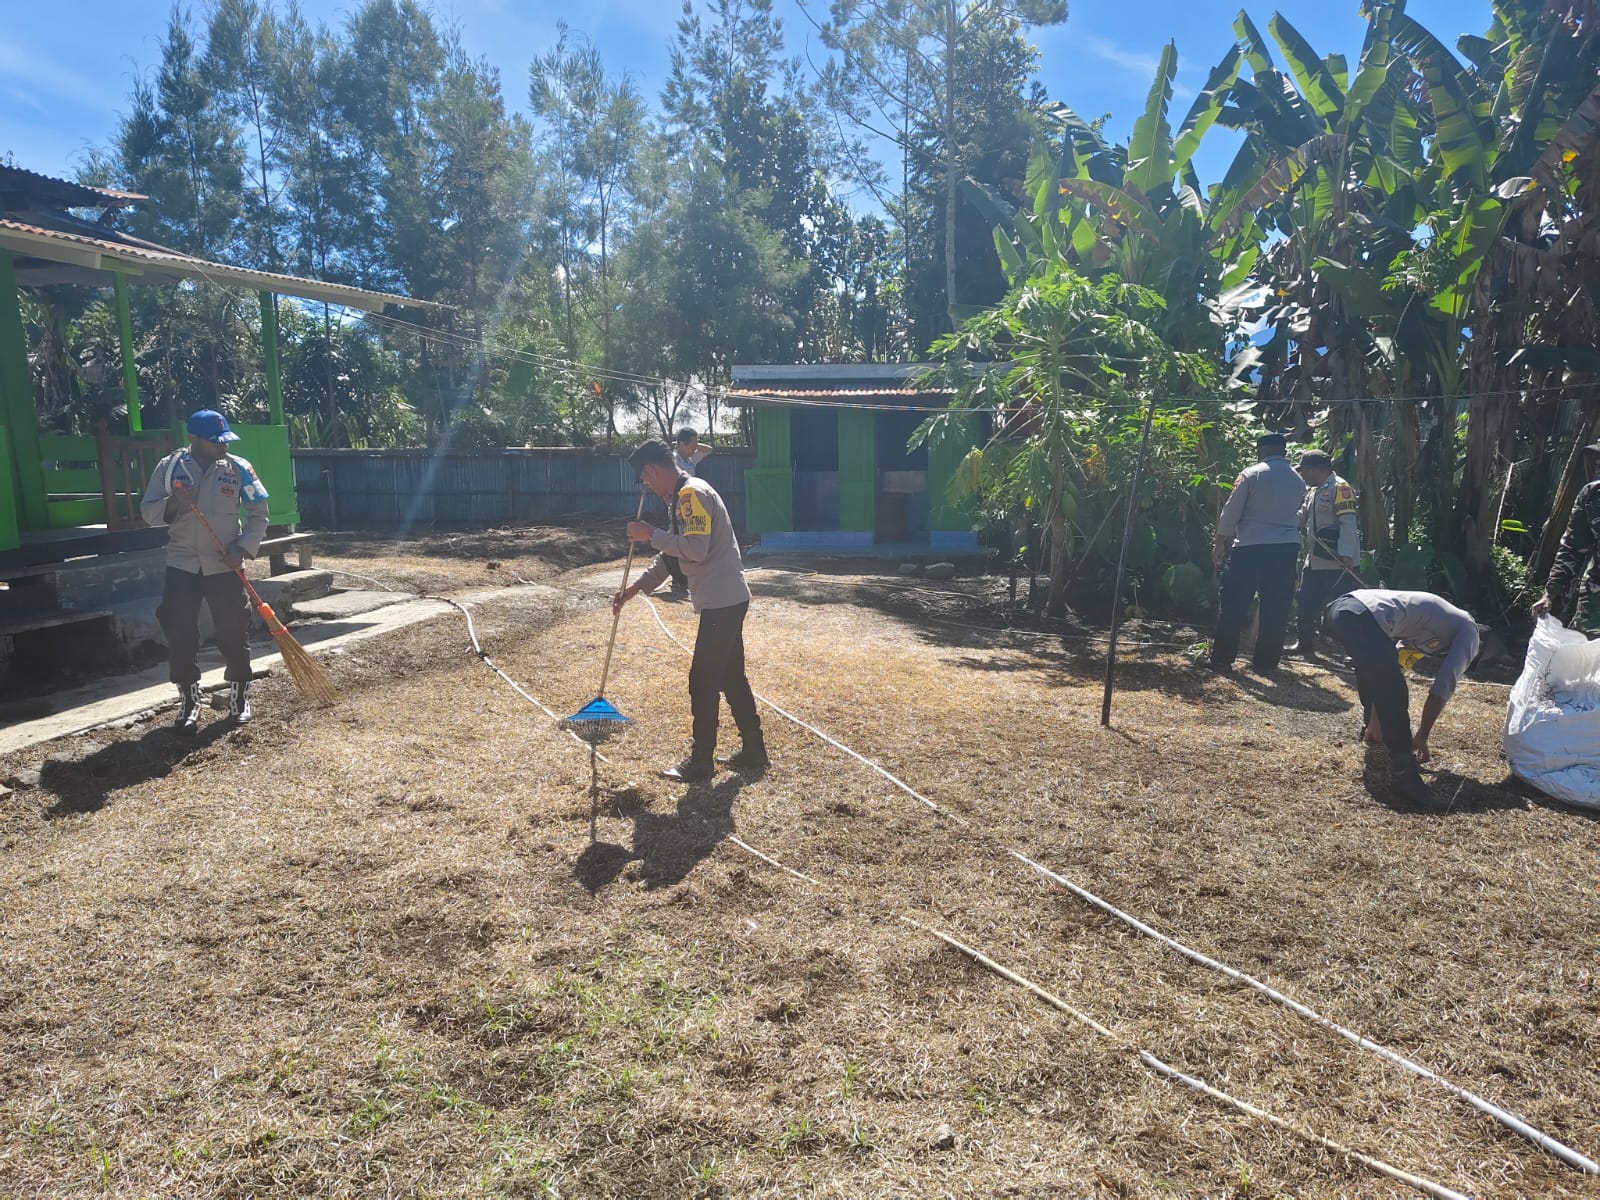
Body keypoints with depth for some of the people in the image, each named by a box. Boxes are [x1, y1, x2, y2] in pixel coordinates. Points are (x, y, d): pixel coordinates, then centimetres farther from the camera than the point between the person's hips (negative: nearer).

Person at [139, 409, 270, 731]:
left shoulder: (238, 468, -3)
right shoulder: (168, 467, -1)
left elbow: (258, 515, 1)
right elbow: (148, 512, 2)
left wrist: (243, 548, -12)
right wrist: (171, 504, -20)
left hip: (225, 567, -1)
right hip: (182, 566, 1)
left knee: (234, 632, 3)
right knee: (179, 635, 0)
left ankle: (239, 697, 21)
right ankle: (189, 702, 14)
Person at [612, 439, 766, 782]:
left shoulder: (691, 493, -16)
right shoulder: (681, 497, 17)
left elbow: (696, 549, -26)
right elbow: (673, 552, 24)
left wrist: (651, 535, -15)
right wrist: (636, 587, 20)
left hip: (722, 602, -10)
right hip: (727, 600, 10)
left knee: (703, 682, -2)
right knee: (732, 677, 16)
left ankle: (700, 763, 9)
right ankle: (754, 752, 25)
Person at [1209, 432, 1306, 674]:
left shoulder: (1251, 474, -6)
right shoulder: (1298, 480, 9)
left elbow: (1231, 512, -6)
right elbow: (1297, 514, 14)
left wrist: (1219, 543, 1)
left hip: (1251, 547, -4)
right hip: (1287, 547, 4)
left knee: (1234, 605, 3)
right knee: (1276, 608, 9)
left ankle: (1222, 659, 4)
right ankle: (1266, 661, 13)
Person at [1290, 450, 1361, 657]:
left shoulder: (1339, 488, -13)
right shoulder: (1313, 492, 16)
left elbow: (1348, 523, -20)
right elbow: (1301, 519, 21)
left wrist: (1346, 554, -27)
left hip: (1338, 562, -10)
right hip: (1315, 560, 10)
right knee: (1306, 603, 15)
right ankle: (1305, 644, 27)